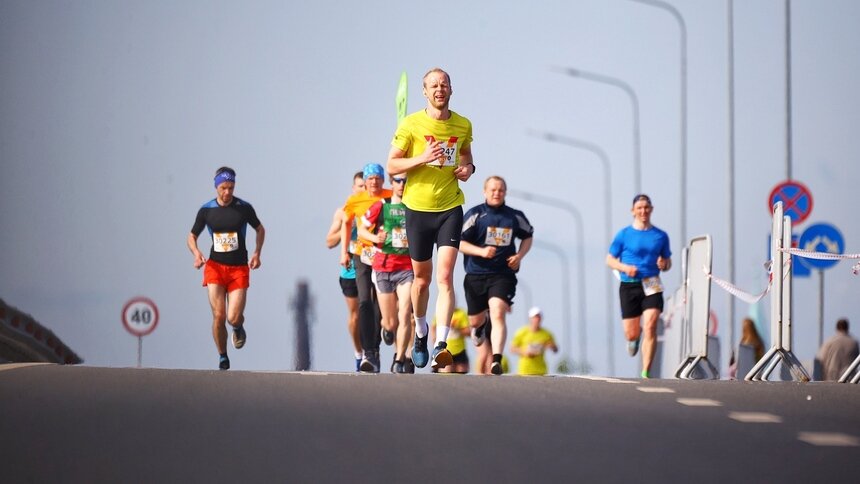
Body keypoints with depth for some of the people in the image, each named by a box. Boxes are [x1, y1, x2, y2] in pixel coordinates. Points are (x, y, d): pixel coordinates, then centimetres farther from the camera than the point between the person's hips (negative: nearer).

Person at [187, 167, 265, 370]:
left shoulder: (244, 208, -1)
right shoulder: (206, 210, 0)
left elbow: (260, 229, 15)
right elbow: (192, 236, 10)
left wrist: (257, 252, 1)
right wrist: (196, 253, -10)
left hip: (239, 269, -1)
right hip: (215, 267, 1)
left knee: (233, 318, -9)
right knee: (218, 316, -11)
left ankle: (238, 328, 31)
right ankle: (222, 357, 10)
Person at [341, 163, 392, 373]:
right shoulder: (355, 200, 2)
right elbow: (347, 223, 18)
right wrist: (344, 251, 13)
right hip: (363, 255, 0)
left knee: (380, 304, 6)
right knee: (365, 302, -13)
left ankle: (374, 351, 18)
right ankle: (367, 352, -16)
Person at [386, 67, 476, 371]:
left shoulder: (463, 126, 4)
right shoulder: (411, 125, -5)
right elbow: (392, 165, -4)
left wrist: (468, 168, 0)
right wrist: (422, 159, -20)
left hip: (450, 208, 1)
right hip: (418, 208, -1)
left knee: (445, 276, -14)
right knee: (422, 278, 11)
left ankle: (441, 344, -21)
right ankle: (420, 332, 38)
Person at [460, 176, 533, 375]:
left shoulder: (515, 217, 6)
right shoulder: (475, 214, -3)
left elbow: (527, 236, 23)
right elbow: (458, 242, -6)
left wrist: (519, 255, 4)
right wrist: (481, 251, -22)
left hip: (503, 275, 0)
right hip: (476, 275, 0)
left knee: (498, 314, -21)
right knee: (474, 320, 15)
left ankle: (497, 361, -27)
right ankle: (480, 327, 54)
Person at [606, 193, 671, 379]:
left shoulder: (660, 236, 8)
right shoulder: (624, 235, 3)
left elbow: (668, 261, 17)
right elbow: (610, 260, 6)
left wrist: (664, 264, -8)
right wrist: (625, 268, -13)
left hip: (651, 285, 0)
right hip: (629, 286, 0)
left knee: (650, 327, -17)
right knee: (631, 334, 2)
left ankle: (646, 372, -16)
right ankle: (635, 338, 42)